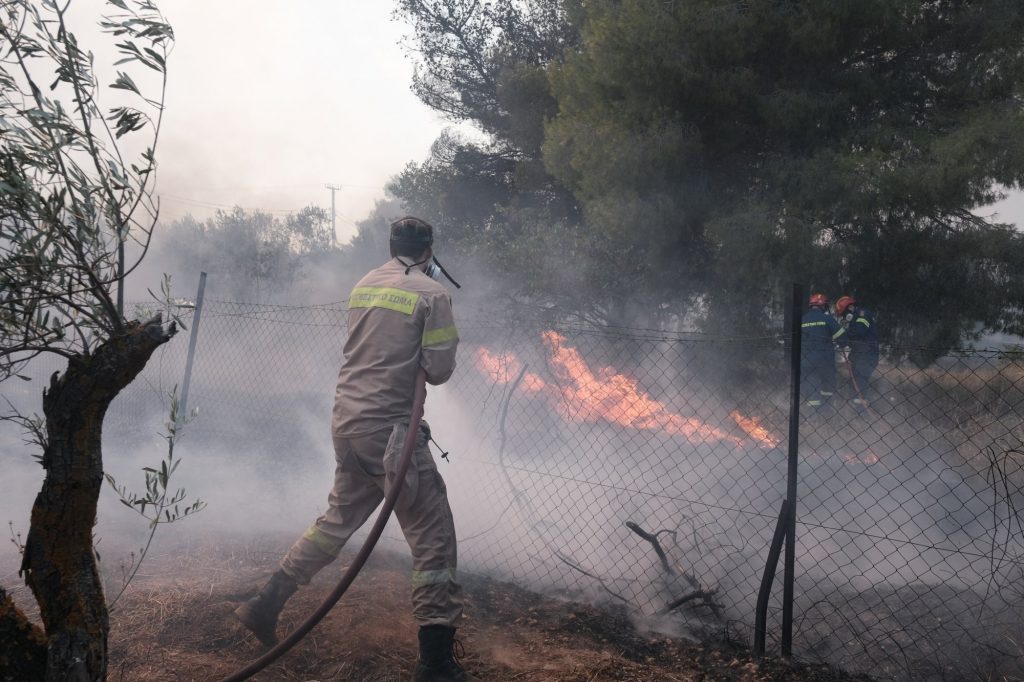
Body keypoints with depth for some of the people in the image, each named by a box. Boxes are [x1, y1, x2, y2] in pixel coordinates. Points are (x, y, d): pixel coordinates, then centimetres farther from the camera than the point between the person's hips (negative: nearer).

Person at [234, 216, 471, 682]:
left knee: (339, 518, 24)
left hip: (346, 420, 7)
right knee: (433, 538, 0)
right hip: (389, 428, -7)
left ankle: (266, 604, 28)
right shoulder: (432, 294, -7)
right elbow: (439, 371, -7)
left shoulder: (363, 286, 12)